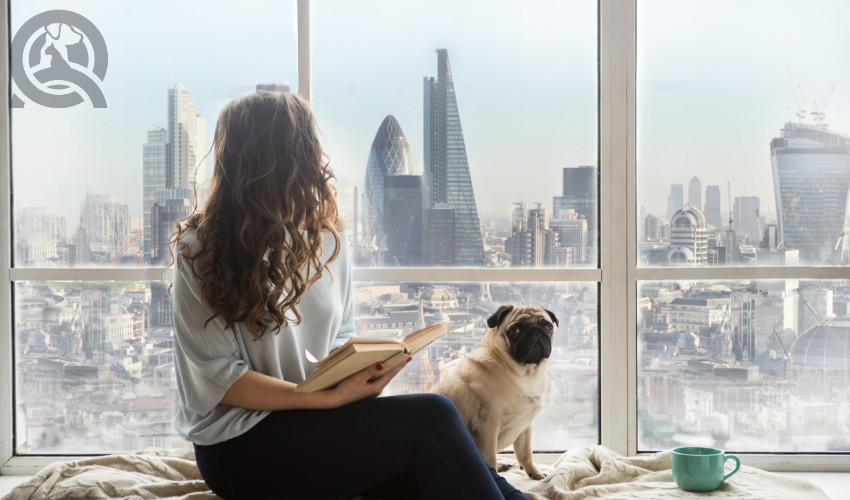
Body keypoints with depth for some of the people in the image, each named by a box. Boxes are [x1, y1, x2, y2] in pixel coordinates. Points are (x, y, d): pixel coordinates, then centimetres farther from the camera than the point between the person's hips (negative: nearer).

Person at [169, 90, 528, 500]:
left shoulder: (327, 239, 8)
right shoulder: (199, 250, -10)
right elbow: (218, 377, -14)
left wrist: (356, 372, -9)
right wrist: (332, 396, -24)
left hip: (317, 420, 5)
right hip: (239, 445, -5)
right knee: (429, 420, -25)